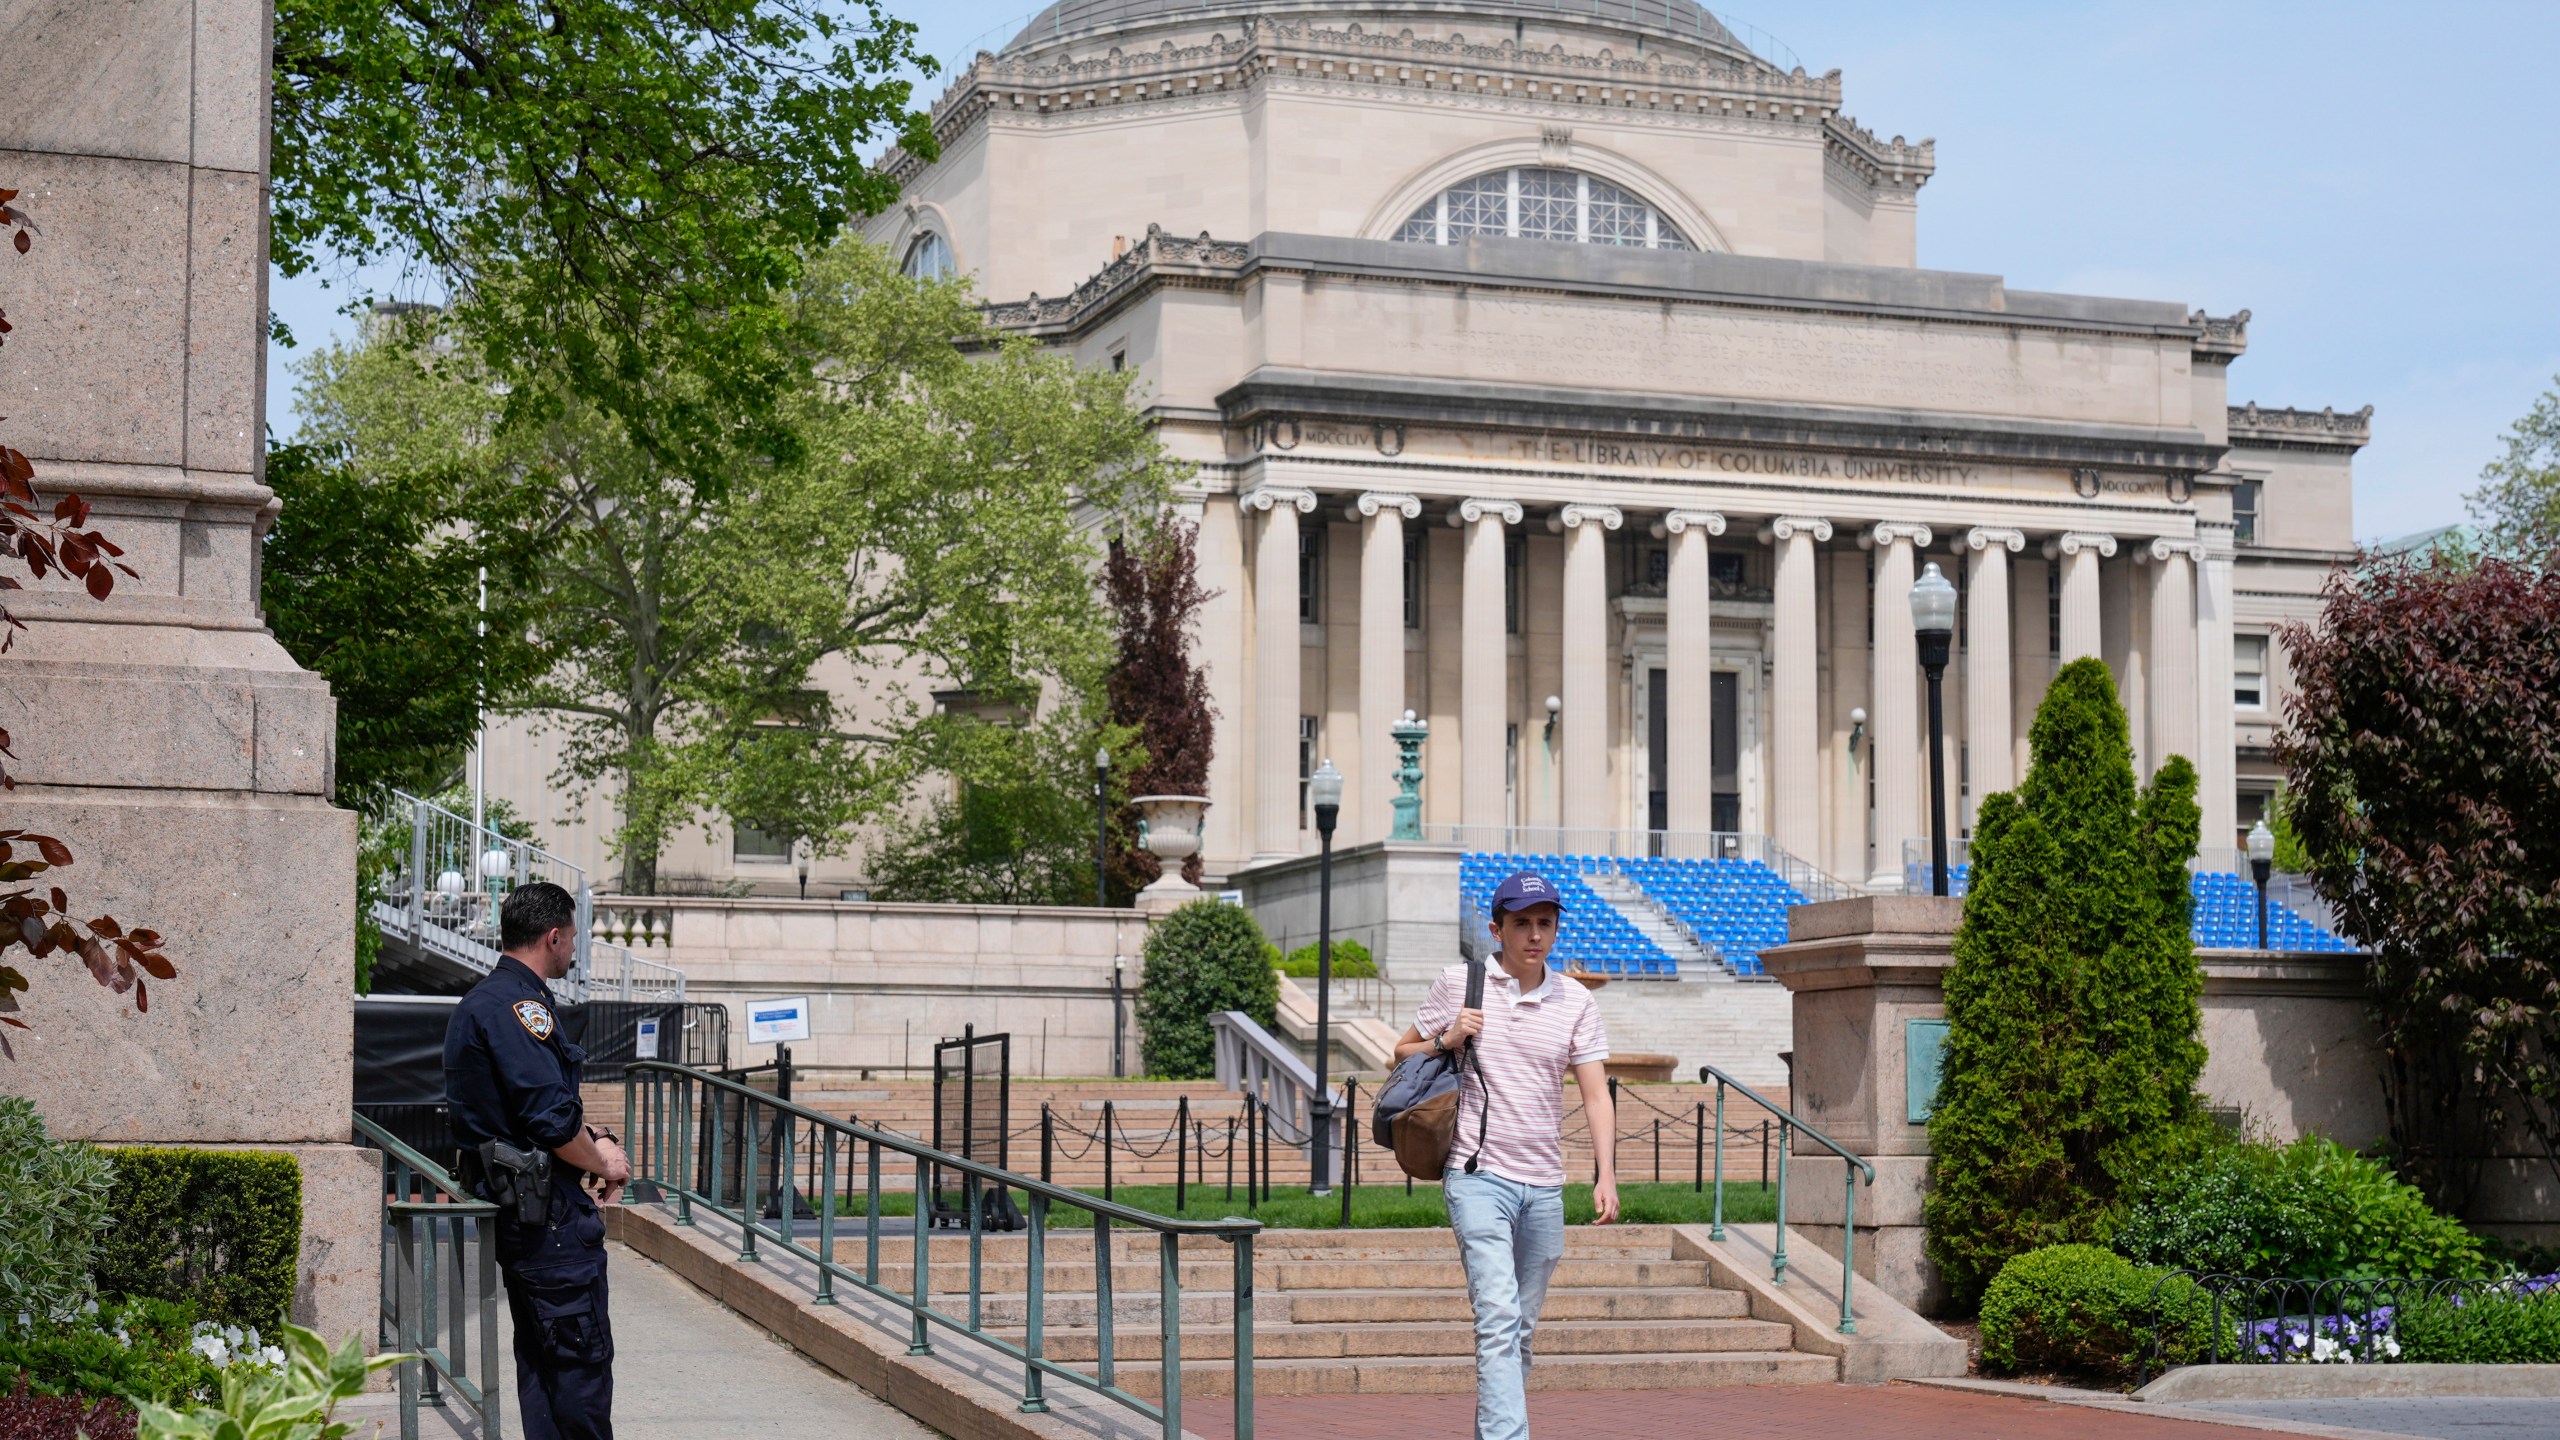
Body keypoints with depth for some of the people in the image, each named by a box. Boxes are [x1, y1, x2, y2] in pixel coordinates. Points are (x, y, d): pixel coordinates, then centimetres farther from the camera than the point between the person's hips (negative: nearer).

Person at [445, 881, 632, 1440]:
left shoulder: (485, 1000, 17)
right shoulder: (519, 1007, -18)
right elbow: (551, 1119, -24)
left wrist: (594, 1140, 7)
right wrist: (603, 1164, -7)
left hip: (515, 1201, 11)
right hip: (545, 1210, -11)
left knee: (541, 1352, 14)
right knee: (583, 1352, -6)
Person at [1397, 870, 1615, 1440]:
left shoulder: (1577, 1003, 7)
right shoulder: (1459, 985, 3)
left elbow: (1595, 1094, 3)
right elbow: (1403, 1052, 14)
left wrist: (1606, 1175, -10)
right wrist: (1446, 1041, -7)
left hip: (1544, 1187, 4)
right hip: (1477, 1176, -3)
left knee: (1522, 1332, 10)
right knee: (1499, 1319, -18)